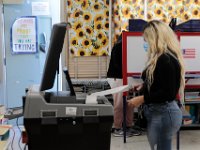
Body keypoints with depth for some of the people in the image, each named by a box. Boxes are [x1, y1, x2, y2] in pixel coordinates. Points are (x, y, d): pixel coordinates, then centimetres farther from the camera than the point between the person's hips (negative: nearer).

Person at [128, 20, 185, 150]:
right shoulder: (162, 57, 11)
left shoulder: (166, 59, -19)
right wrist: (145, 86, 17)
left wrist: (142, 99, -20)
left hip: (163, 113, -10)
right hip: (158, 112, 10)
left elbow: (169, 93, -22)